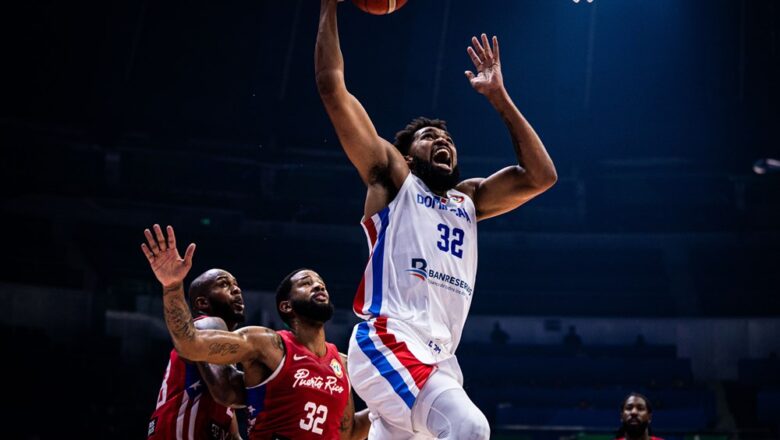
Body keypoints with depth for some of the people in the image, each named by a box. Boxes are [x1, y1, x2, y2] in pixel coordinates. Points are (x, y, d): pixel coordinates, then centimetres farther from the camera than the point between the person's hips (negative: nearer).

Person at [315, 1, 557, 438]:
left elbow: (541, 176, 16)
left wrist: (499, 97, 17)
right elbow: (332, 86, 8)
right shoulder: (392, 178, 12)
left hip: (439, 358, 7)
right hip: (387, 341, -7)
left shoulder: (469, 199, 27)